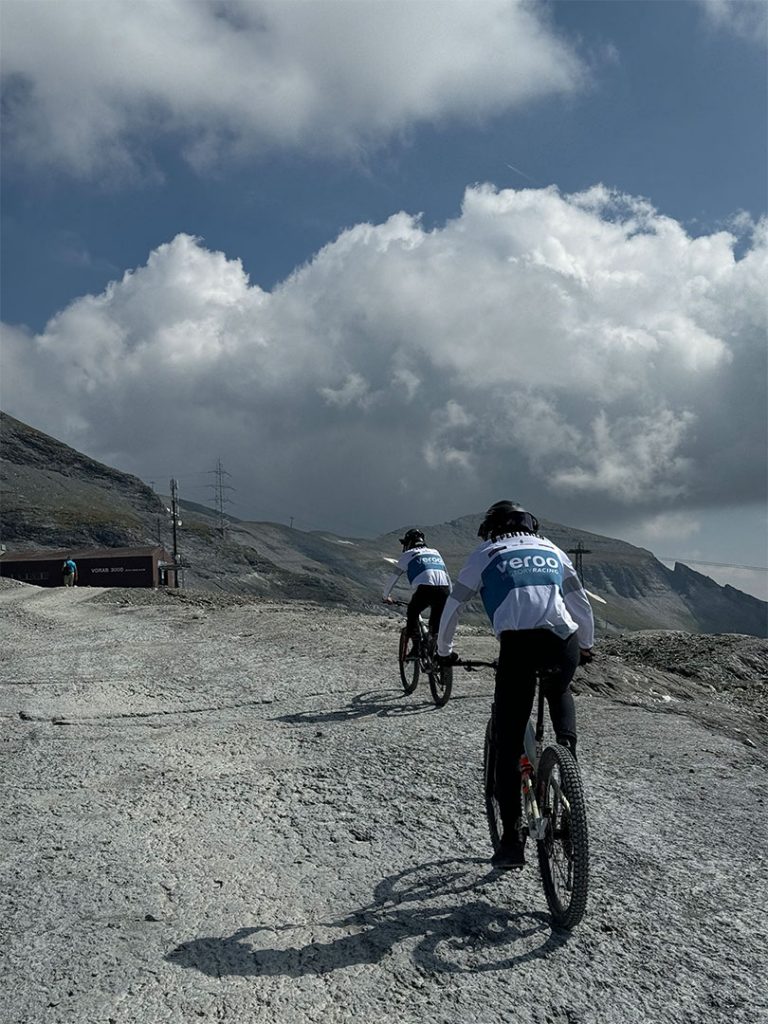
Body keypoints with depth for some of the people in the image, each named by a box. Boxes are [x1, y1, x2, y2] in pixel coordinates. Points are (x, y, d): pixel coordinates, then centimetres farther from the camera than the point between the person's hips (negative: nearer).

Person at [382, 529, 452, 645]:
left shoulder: (407, 555, 21)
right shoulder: (435, 552, 32)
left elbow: (393, 578, 24)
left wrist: (385, 596, 39)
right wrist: (449, 597, 43)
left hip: (425, 588, -3)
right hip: (444, 589, 3)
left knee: (412, 613, 22)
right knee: (436, 622, 22)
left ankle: (416, 646, 12)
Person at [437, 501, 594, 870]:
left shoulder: (485, 554, 20)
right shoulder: (551, 550, 27)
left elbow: (452, 608, 22)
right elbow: (581, 602, 32)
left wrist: (444, 651, 37)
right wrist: (586, 645, 46)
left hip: (518, 645, -3)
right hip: (564, 644, 3)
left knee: (509, 745, 7)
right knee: (560, 694, 37)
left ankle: (512, 839, 7)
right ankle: (566, 750, 14)